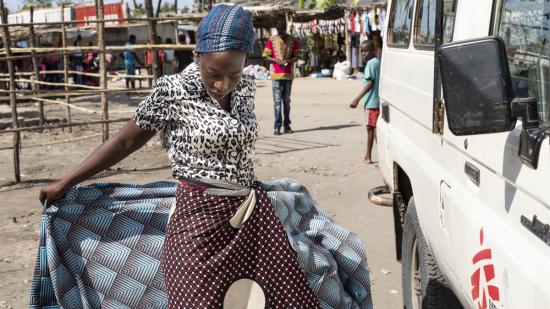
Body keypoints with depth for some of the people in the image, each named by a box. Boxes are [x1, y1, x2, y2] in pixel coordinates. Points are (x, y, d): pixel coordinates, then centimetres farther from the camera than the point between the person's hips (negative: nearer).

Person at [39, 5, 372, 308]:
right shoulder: (173, 92, -11)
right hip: (201, 220, -5)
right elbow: (126, 141, -3)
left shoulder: (246, 89, 3)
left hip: (256, 215, 6)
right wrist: (64, 184, 0)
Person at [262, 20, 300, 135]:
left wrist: (289, 61, -13)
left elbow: (296, 56, 8)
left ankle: (287, 125, 14)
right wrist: (276, 60, -14)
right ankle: (277, 126, -5)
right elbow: (266, 56, 4)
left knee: (287, 101, 8)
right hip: (276, 74, -1)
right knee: (277, 101, -4)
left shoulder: (292, 40, 5)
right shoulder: (271, 40, 3)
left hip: (288, 74, 2)